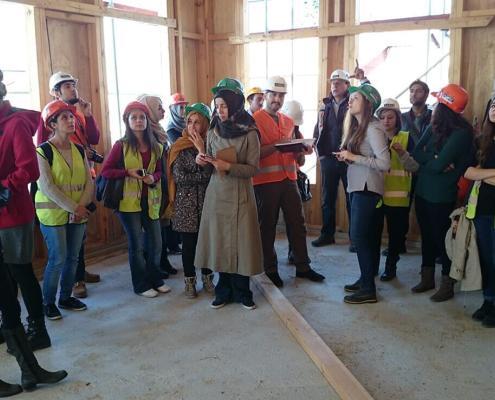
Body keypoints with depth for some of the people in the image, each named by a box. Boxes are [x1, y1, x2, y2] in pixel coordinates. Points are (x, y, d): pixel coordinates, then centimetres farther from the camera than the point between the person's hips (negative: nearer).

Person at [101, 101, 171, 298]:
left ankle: (155, 279, 29)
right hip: (129, 201, -4)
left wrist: (153, 178, -9)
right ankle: (141, 285, 21)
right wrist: (128, 172, -19)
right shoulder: (121, 145, -7)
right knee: (136, 245, 6)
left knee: (155, 243, 10)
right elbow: (106, 171, -7)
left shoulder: (155, 146, 6)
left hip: (150, 201, 4)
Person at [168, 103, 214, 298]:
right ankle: (189, 281, 22)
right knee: (189, 243, 6)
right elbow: (179, 176, -10)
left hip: (207, 200, 1)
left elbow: (212, 173, -12)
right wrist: (204, 175, -10)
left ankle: (207, 278, 25)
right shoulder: (179, 147, -2)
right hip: (186, 202, -1)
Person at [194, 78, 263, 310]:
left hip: (240, 196, -3)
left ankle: (242, 292, 15)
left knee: (240, 243, 0)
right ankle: (224, 291, 19)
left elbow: (253, 168, -9)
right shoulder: (213, 132, 6)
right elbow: (210, 166, 14)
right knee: (219, 242, 5)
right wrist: (203, 160, -8)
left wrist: (228, 166, -21)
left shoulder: (249, 133, -7)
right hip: (216, 194, 4)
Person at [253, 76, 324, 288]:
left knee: (297, 223, 9)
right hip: (265, 181, -6)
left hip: (288, 179, 6)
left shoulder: (288, 121, 15)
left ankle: (303, 266, 21)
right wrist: (276, 145, -22)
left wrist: (302, 150, 1)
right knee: (267, 226, 4)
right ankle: (270, 270, 17)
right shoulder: (255, 120, -5)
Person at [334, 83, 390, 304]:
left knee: (360, 236, -5)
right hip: (357, 187, 9)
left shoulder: (373, 128, -14)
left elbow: (384, 163, -22)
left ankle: (369, 290, 4)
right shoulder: (357, 126, 12)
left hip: (367, 189, -9)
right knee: (362, 236, 13)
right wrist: (346, 156, 1)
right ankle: (365, 280, 24)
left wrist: (354, 157, -20)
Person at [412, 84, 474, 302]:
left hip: (441, 196, -7)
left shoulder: (461, 133, -15)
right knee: (427, 235, 16)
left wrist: (425, 161, -4)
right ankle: (427, 278, 31)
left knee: (442, 237, 5)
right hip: (423, 191, 7)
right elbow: (416, 153, -2)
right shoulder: (434, 127, 5)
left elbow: (439, 165, -22)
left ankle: (447, 285, 20)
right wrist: (435, 160, -16)